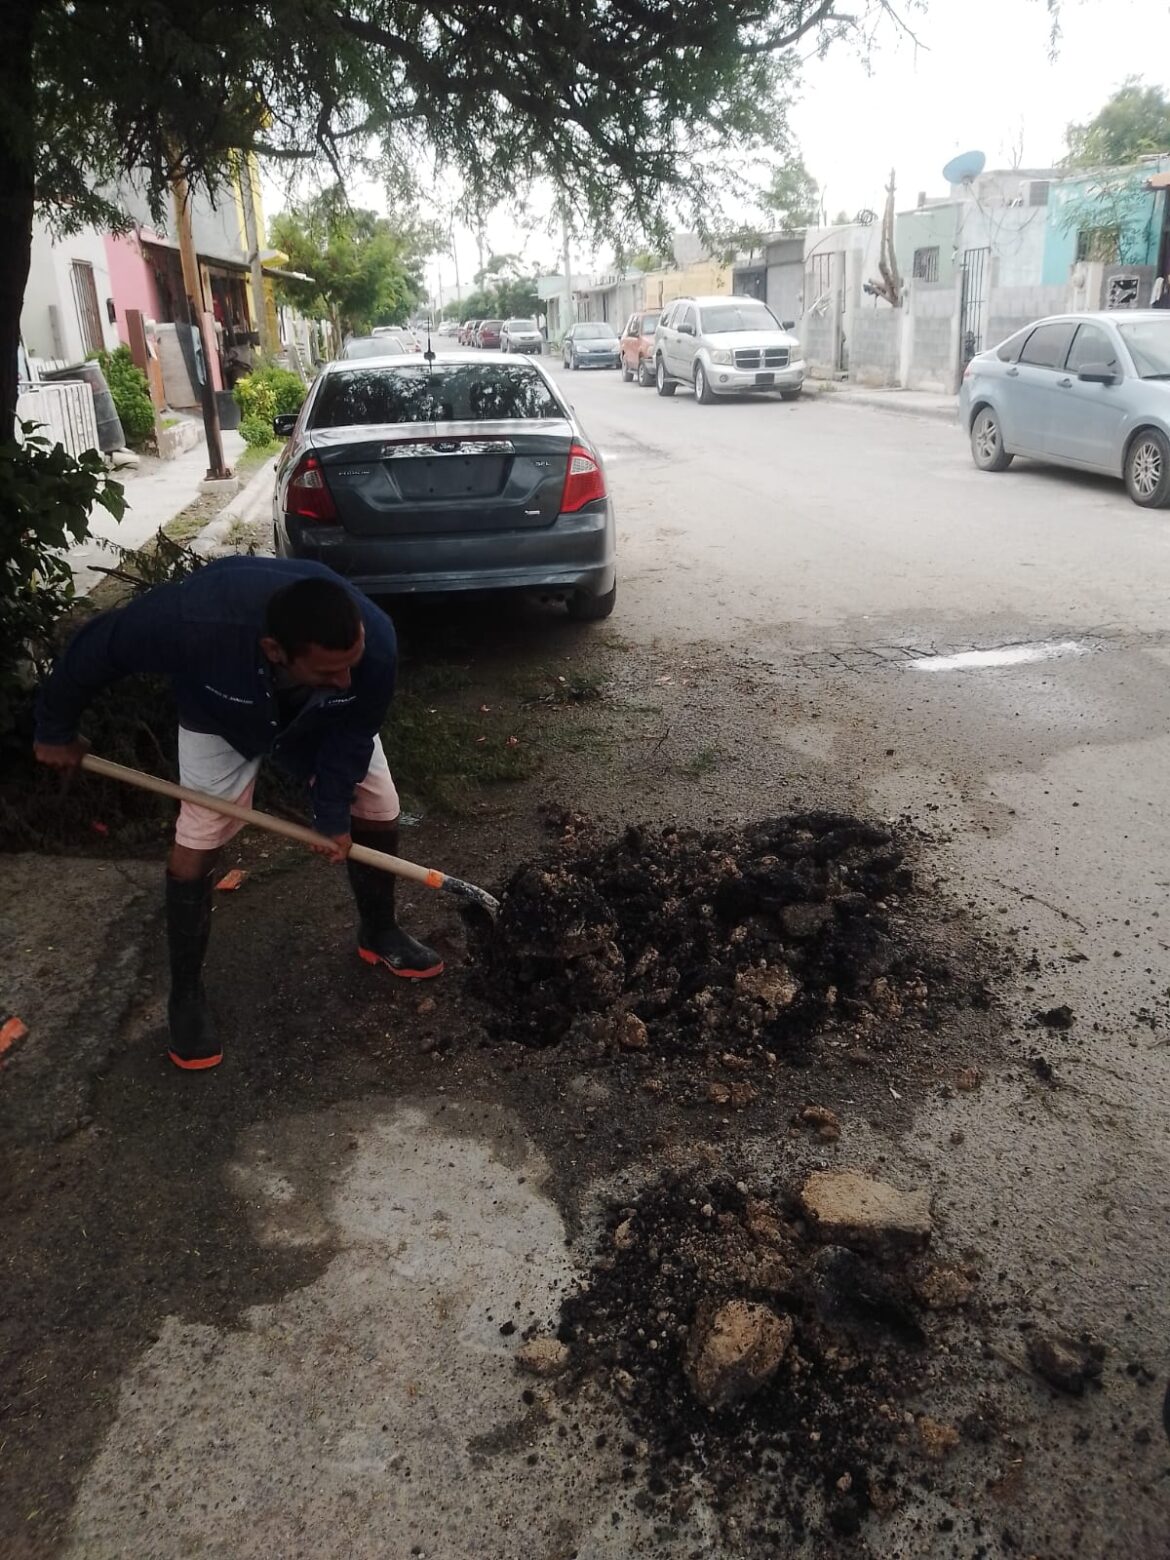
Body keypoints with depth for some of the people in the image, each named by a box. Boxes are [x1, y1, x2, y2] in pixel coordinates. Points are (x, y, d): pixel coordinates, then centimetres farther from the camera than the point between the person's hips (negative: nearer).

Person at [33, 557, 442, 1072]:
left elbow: (353, 732, -19)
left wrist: (333, 812, -19)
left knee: (379, 815, 2)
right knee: (194, 847, -7)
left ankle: (379, 935, 29)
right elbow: (97, 647, -26)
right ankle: (186, 995, 13)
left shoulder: (375, 643, -41)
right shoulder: (194, 620, -47)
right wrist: (55, 729, -11)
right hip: (221, 718, -2)